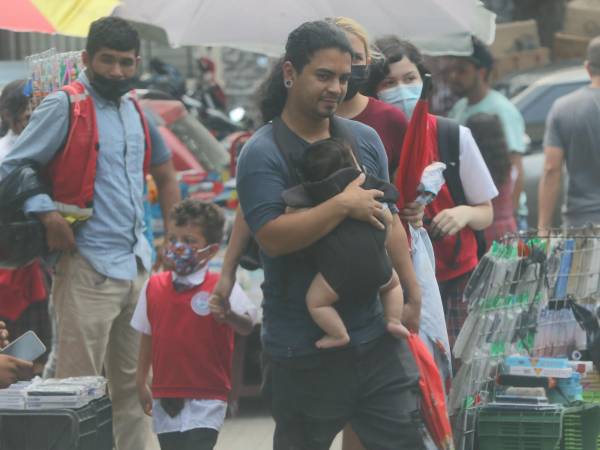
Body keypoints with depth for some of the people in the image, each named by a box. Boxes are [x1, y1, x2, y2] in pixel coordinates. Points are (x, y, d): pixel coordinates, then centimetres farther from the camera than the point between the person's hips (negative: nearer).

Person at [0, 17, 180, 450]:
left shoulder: (134, 110, 14)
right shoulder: (64, 107, -7)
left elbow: (164, 174, 26)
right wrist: (47, 214, -24)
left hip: (137, 264, 7)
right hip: (88, 267, -7)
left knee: (135, 383, 13)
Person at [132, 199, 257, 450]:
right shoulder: (154, 287, 3)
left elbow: (247, 327, -20)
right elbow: (147, 337, 12)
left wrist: (228, 315, -42)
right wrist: (141, 383, 13)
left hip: (206, 400, -5)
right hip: (166, 397, 5)